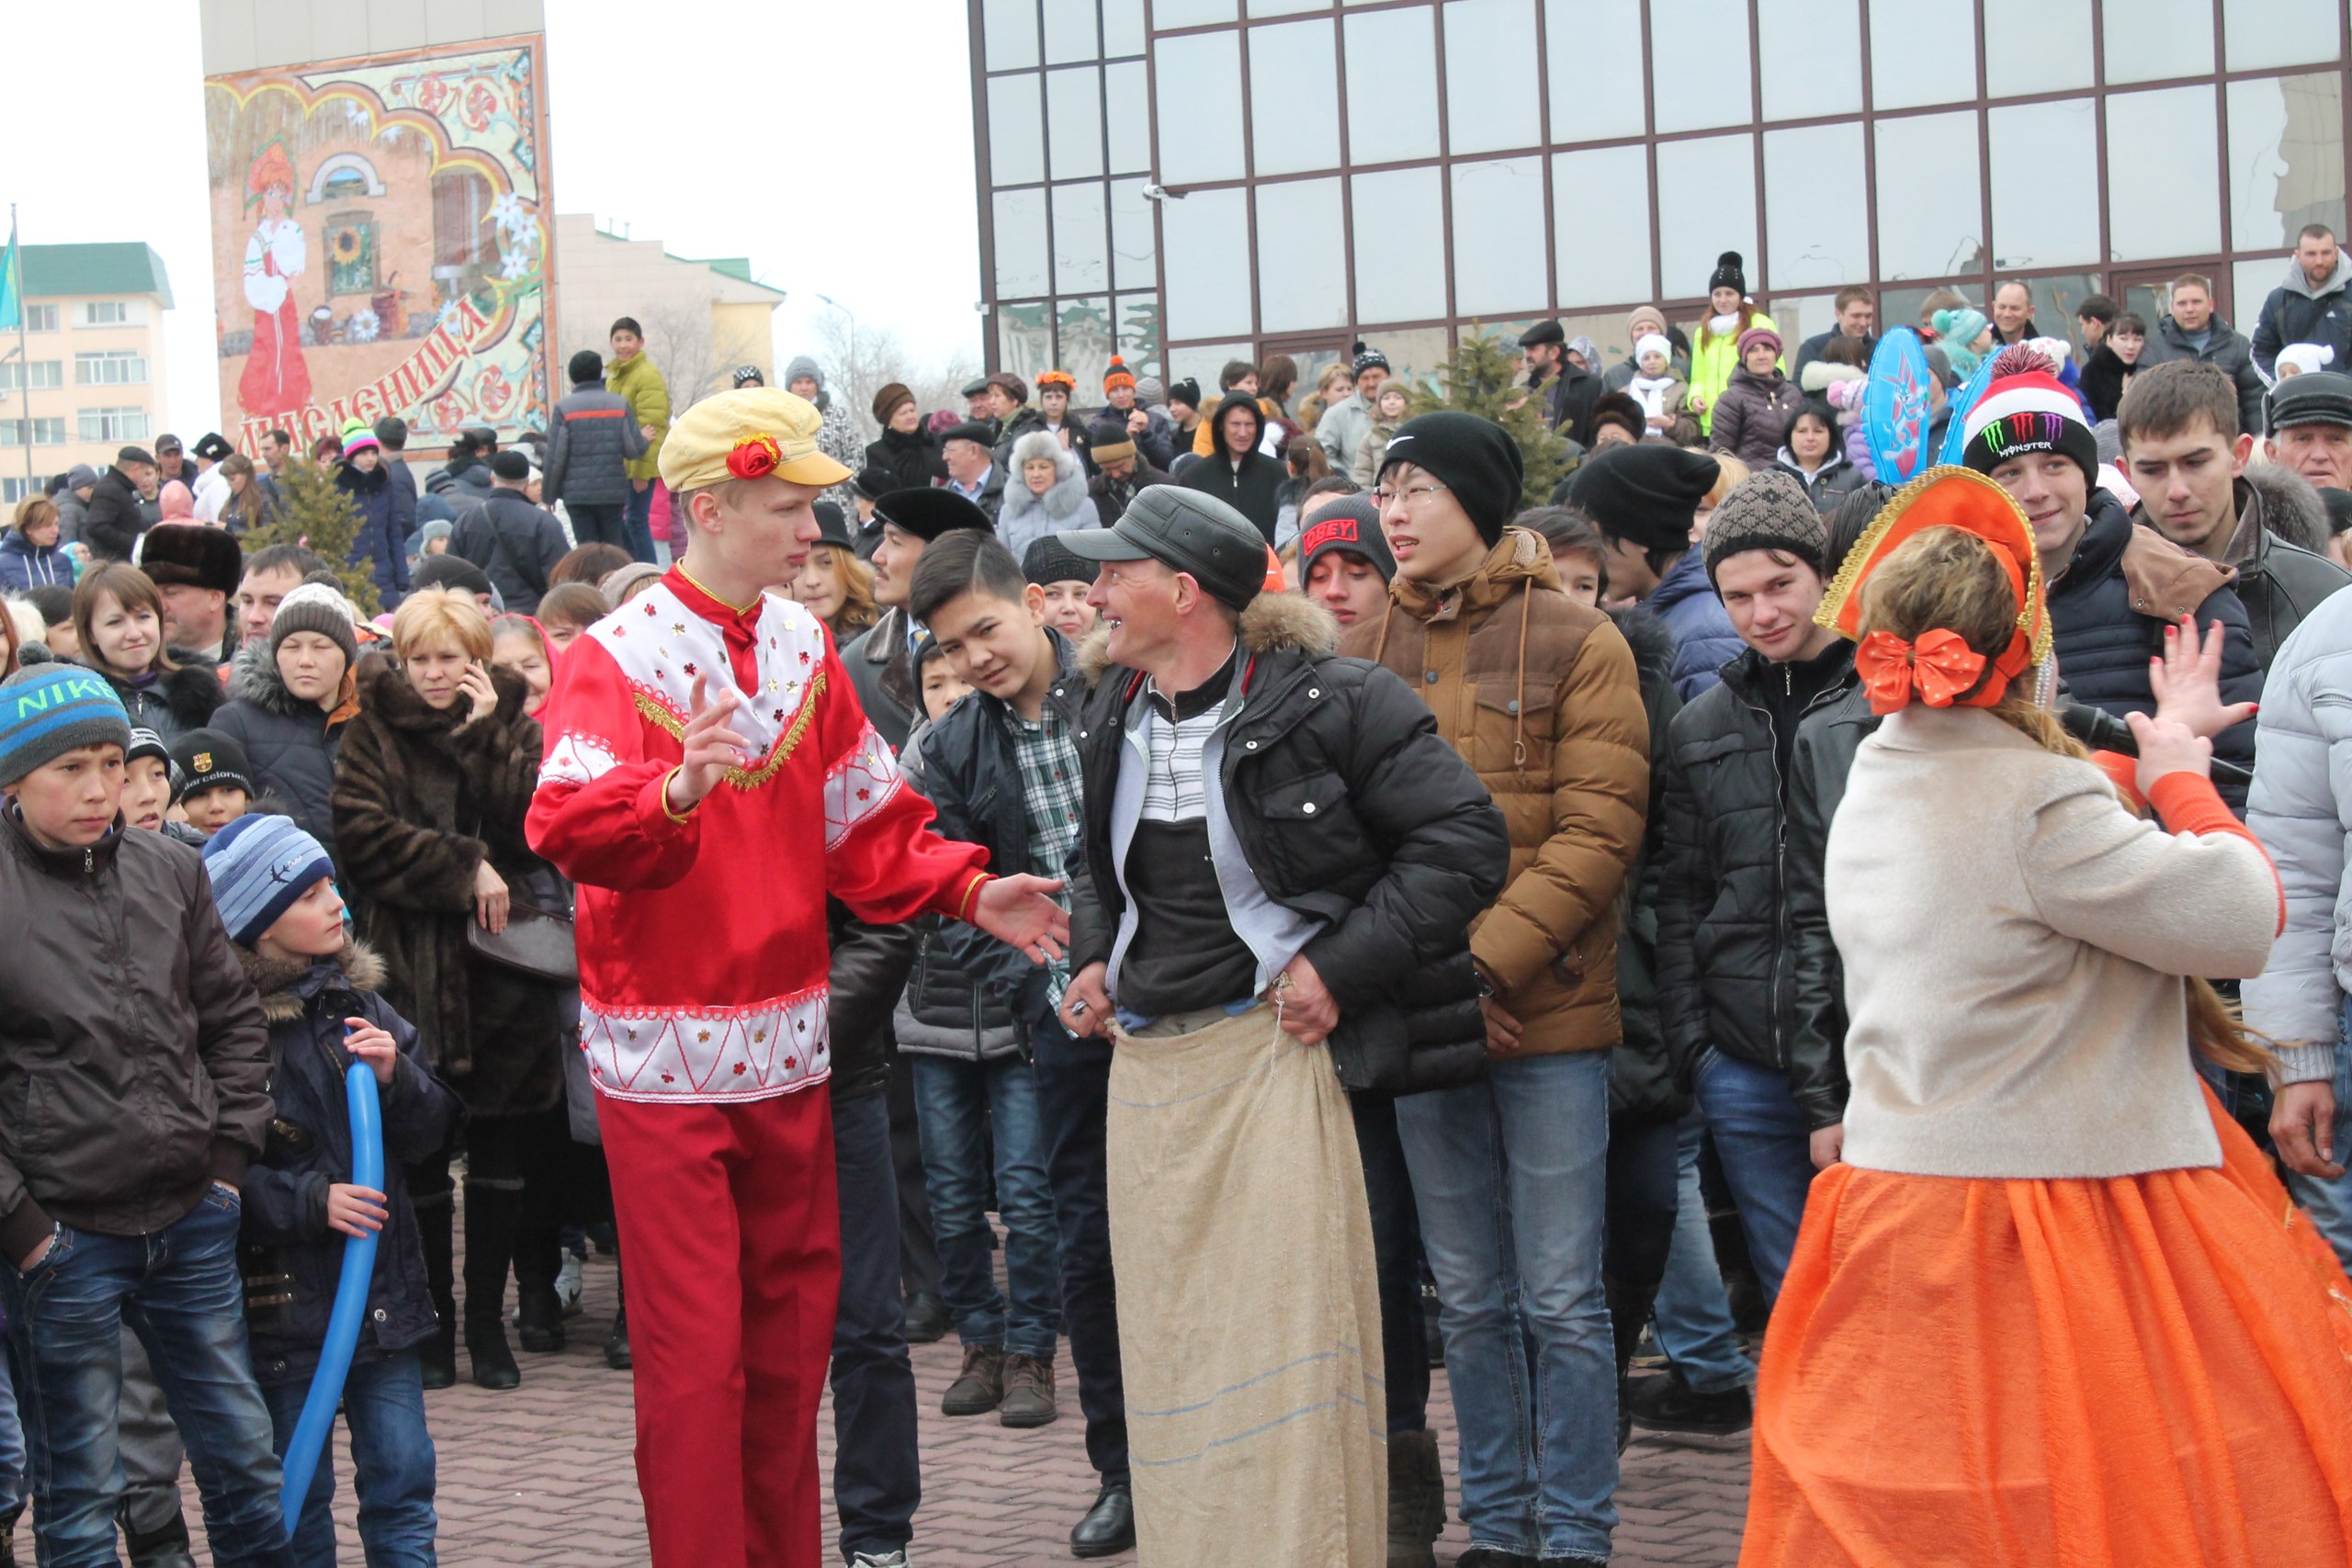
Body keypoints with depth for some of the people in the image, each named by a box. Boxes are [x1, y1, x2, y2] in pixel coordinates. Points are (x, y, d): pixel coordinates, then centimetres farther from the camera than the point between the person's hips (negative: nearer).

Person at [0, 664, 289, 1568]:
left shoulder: (169, 872, 4)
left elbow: (233, 1018, 14)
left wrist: (232, 1151, 6)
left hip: (193, 1222, 4)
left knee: (243, 1453, 14)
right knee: (76, 1488, 8)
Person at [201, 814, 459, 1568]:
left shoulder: (356, 1001, 6)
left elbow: (432, 1131, 9)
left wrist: (396, 1077, -9)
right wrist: (308, 1201, -21)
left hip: (385, 1294, 5)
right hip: (284, 1300, -4)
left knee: (403, 1478, 8)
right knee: (298, 1498, 8)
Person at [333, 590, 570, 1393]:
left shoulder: (514, 724, 8)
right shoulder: (374, 729, 5)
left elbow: (531, 829, -7)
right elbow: (361, 832, -9)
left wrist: (482, 734, -11)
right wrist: (465, 870, -12)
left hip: (503, 964, 1)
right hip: (411, 965, -1)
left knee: (501, 1149, 6)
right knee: (420, 1152, 1)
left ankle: (488, 1320, 16)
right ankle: (432, 1325, 13)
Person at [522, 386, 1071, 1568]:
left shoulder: (804, 646, 7)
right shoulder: (614, 659, -11)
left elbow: (865, 827, 12)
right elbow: (569, 827, -28)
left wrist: (966, 892, -1)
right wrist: (676, 791, -46)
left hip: (788, 1045, 6)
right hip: (665, 1051, -6)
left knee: (792, 1323, 14)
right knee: (694, 1352, -1)